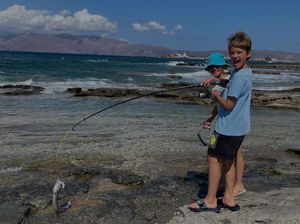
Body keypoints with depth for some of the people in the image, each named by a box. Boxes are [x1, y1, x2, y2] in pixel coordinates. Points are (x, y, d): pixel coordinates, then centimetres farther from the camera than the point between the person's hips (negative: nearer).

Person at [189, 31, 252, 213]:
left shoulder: (239, 76, -21)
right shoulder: (245, 72, 10)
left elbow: (229, 104, -22)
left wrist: (216, 96, -4)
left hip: (228, 127, -10)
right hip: (238, 127, 10)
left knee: (213, 158, 0)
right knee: (228, 161, 16)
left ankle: (210, 201, 8)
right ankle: (229, 198, 23)